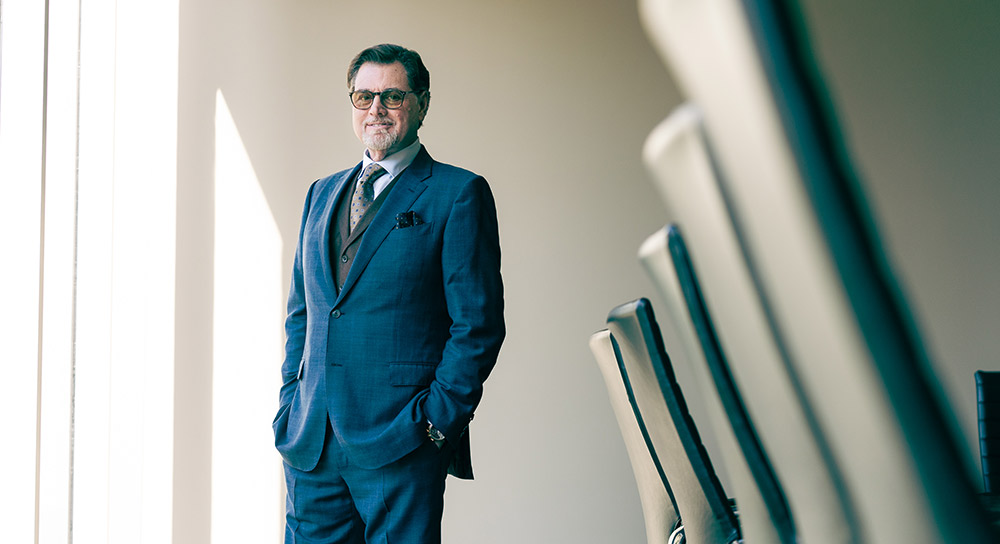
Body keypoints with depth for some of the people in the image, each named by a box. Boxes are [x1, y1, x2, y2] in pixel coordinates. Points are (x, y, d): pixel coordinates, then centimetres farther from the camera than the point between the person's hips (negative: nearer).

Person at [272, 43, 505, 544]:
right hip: (311, 443, 5)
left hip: (400, 442, -5)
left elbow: (477, 323, -5)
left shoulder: (458, 194, -1)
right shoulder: (322, 194, 17)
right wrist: (290, 405, 10)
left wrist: (438, 419, -11)